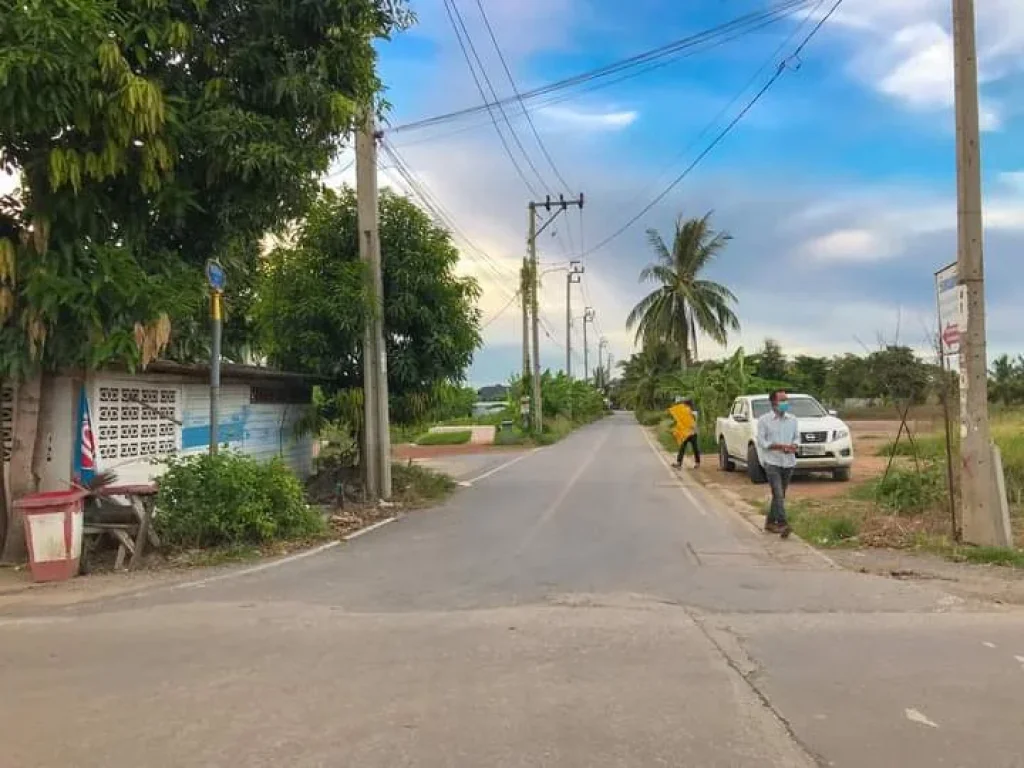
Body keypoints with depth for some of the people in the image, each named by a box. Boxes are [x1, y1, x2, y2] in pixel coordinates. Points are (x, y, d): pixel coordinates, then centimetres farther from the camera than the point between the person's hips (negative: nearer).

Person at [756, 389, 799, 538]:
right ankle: (782, 524, -17)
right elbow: (761, 441, -7)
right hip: (772, 462, -5)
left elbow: (797, 436, 13)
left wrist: (794, 445, -10)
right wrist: (781, 446, -18)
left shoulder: (792, 419, 8)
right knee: (778, 494, -14)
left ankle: (770, 522, 23)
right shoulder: (764, 420, -4)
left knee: (780, 495, 11)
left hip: (789, 462, 5)